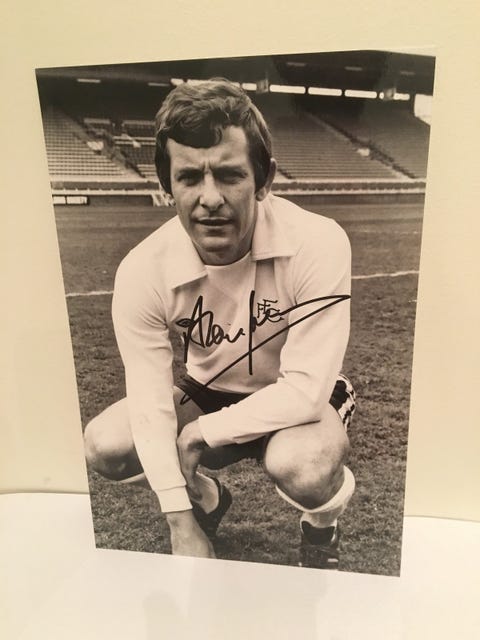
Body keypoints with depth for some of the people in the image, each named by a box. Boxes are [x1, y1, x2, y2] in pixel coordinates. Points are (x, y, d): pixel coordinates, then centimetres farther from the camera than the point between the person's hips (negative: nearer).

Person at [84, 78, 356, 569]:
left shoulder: (317, 245, -30)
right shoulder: (143, 271, -22)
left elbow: (306, 391, -28)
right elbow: (150, 404, -19)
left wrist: (201, 432, -21)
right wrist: (181, 525, -21)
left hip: (301, 403, -2)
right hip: (210, 395, 3)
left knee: (301, 467, -34)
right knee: (104, 445, -15)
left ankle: (322, 524, 7)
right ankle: (205, 499, 17)